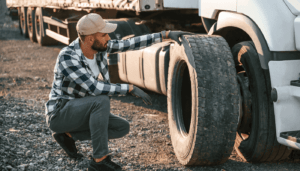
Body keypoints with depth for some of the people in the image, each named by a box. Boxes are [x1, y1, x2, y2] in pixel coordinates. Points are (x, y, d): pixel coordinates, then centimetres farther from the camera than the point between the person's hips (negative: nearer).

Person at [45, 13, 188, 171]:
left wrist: (166, 35, -6)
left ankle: (68, 135, 7)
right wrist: (130, 88, -31)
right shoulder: (67, 57, -28)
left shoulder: (100, 46, -7)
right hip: (59, 114, -8)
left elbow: (131, 44, -2)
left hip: (83, 112, 8)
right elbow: (94, 87, -34)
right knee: (101, 101, -33)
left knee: (123, 128, -4)